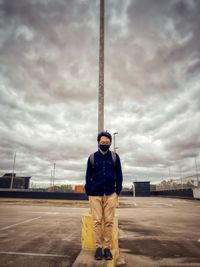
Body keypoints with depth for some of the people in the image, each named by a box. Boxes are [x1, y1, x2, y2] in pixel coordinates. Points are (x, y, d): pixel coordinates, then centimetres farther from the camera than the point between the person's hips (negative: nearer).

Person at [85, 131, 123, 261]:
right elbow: (88, 176, 7)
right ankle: (98, 247, 16)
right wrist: (88, 192, 2)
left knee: (109, 222, 5)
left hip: (110, 194, 0)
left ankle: (107, 247, 17)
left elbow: (119, 175, 7)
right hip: (95, 194, 0)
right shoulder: (92, 157, 4)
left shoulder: (115, 156, 4)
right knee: (97, 221, 3)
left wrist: (118, 191, 1)